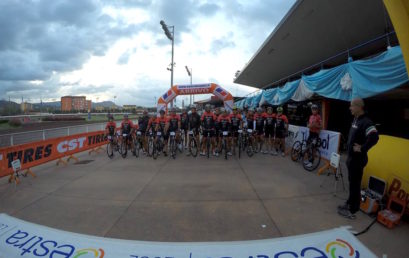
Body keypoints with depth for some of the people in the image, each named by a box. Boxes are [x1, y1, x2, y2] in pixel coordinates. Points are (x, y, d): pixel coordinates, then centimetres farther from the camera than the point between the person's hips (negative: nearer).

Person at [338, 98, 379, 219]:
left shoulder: (365, 122, -21)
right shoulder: (356, 119, 9)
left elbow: (374, 137, -35)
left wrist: (362, 149, -25)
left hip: (358, 159, -9)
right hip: (352, 157, 9)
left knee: (355, 184, 1)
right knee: (352, 182, 19)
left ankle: (352, 211, 12)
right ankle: (349, 203, 34)